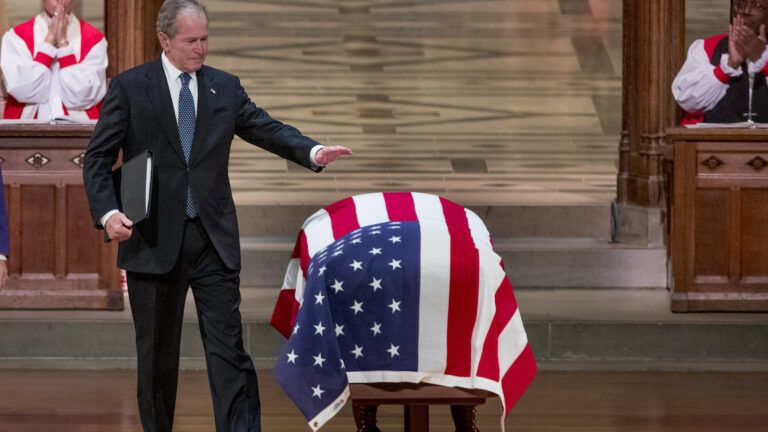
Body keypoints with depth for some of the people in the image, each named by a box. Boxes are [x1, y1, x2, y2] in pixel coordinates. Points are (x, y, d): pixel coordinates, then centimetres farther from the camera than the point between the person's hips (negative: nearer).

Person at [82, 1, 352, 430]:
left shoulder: (226, 87, 9)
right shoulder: (129, 88, 0)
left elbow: (268, 129, 5)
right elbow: (98, 159, 0)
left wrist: (313, 151, -15)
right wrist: (107, 212, -15)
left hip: (214, 239, 2)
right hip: (154, 241, -2)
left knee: (229, 349, -4)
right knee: (158, 354, 7)